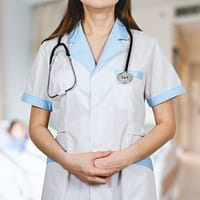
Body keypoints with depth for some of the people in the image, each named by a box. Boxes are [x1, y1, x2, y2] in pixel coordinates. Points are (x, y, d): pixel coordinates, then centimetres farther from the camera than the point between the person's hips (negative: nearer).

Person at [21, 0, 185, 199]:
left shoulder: (146, 46, 1)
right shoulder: (51, 49, 4)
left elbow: (166, 124, 1)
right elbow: (37, 126, 5)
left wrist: (125, 158, -14)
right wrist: (67, 160, -12)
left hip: (130, 181, 0)